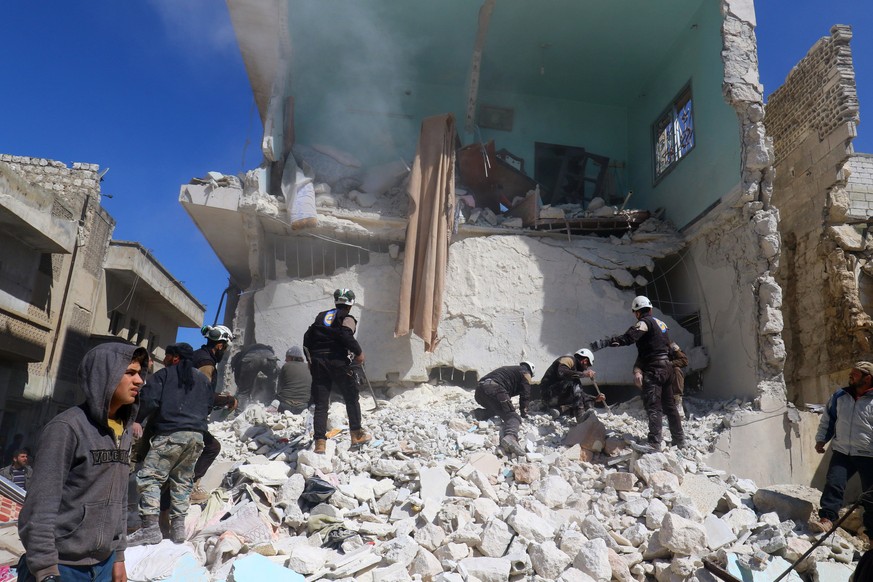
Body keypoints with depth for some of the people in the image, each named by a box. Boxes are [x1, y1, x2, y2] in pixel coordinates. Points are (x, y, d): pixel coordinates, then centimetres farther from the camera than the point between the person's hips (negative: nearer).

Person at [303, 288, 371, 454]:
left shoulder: (321, 316, 19)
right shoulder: (348, 318, 3)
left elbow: (307, 337, 15)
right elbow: (346, 335, -17)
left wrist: (313, 356, 23)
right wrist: (358, 353, -8)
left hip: (318, 361, 5)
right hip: (338, 362, -4)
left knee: (320, 404, 4)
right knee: (352, 399, 12)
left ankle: (319, 443, -2)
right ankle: (357, 435, 18)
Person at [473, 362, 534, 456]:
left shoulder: (510, 370, 41)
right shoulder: (526, 373, 20)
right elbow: (525, 395, 12)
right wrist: (524, 412, 23)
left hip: (479, 389, 7)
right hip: (494, 389, -7)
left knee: (495, 408, 32)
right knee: (512, 417, -11)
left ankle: (478, 414, 4)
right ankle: (510, 437, -42)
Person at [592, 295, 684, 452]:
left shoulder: (645, 322, -9)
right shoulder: (661, 323, 19)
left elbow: (628, 338, -24)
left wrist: (605, 343, -30)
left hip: (653, 369, -9)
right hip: (667, 367, 9)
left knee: (653, 406, -15)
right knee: (669, 405, 18)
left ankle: (654, 442, -22)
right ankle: (679, 439, 27)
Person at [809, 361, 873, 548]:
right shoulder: (839, 397, 5)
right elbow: (827, 420, 15)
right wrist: (821, 439, 11)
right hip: (842, 452, 3)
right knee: (833, 484, -12)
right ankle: (827, 518, -12)